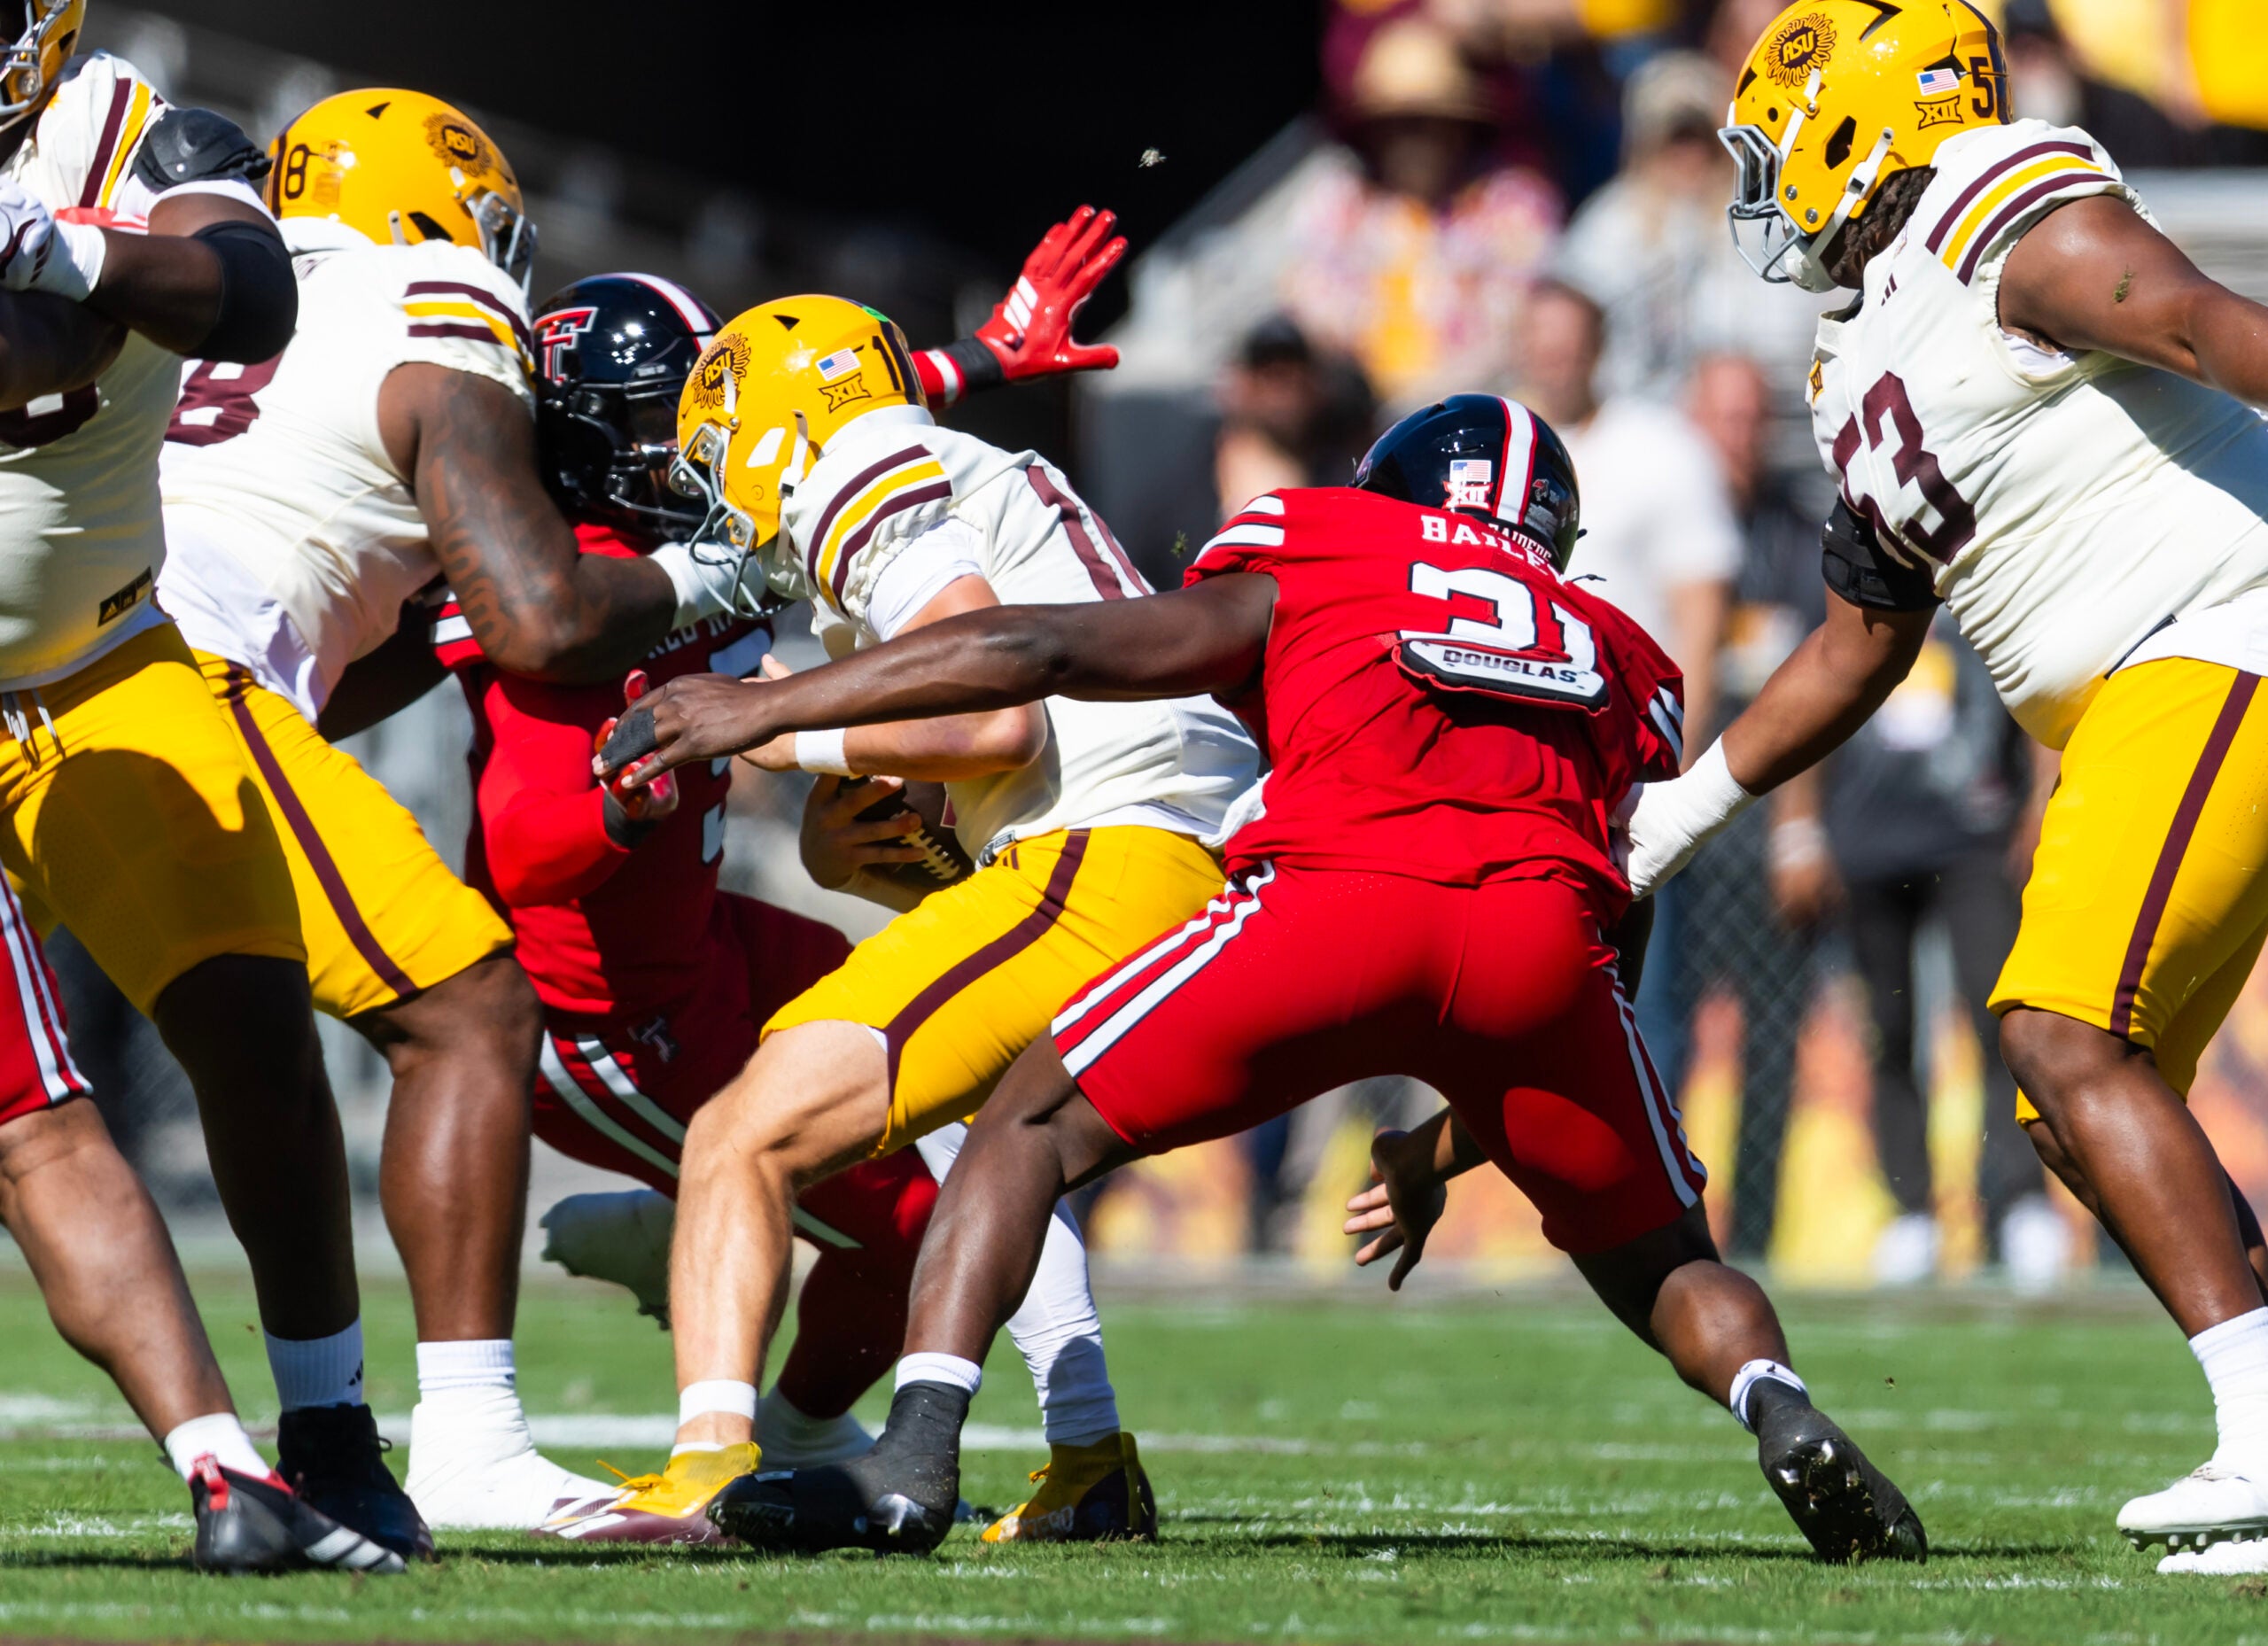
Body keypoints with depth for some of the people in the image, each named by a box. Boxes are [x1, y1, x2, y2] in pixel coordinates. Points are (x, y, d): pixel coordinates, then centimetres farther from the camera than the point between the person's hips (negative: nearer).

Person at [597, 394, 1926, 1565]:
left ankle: (916, 1458, -4)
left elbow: (1042, 652, 21)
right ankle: (1782, 1411, -7)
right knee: (1656, 1255, 24)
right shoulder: (1618, 660, 36)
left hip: (1340, 888, -2)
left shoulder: (1308, 560, 28)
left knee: (1039, 1127, 14)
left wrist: (769, 709, 25)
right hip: (1550, 929, 3)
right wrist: (1455, 1138, 47)